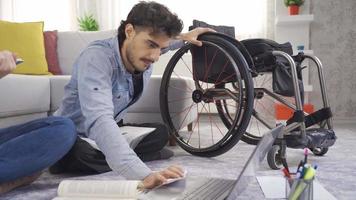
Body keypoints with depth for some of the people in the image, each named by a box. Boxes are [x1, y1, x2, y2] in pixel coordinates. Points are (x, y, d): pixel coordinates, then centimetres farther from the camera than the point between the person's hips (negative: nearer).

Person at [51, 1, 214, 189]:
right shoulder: (96, 58, -36)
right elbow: (100, 121, -52)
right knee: (78, 155, -37)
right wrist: (144, 175, -63)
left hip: (112, 129, 6)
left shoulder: (142, 52, -13)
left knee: (161, 133, -6)